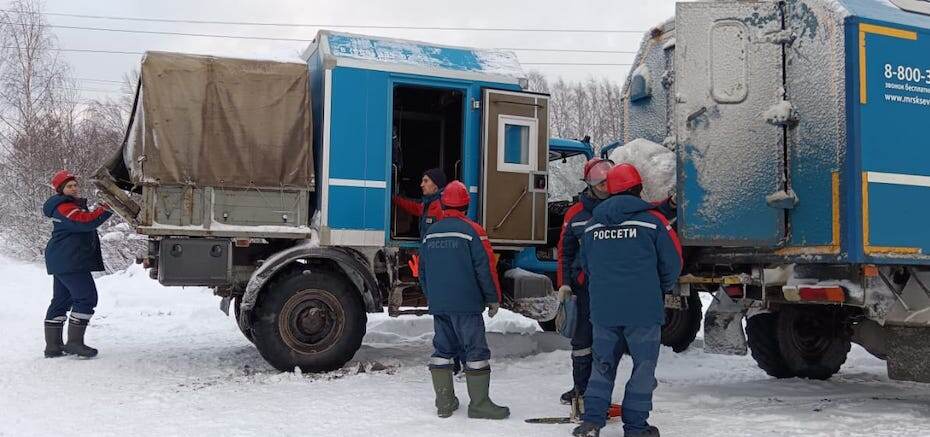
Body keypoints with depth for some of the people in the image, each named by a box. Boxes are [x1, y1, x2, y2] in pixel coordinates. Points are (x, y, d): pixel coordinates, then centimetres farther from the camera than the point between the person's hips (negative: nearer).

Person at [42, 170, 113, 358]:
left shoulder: (73, 205, 22)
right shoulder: (64, 207, -13)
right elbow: (86, 221, -27)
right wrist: (107, 208, -27)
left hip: (63, 262, 11)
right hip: (69, 262, -11)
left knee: (61, 300, 12)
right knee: (86, 297, -12)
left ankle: (52, 345, 17)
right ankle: (74, 342, -11)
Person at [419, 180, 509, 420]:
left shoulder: (430, 233, 11)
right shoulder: (472, 230, -8)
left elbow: (422, 270, 18)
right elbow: (486, 267, -9)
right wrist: (493, 299, 0)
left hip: (437, 303, 6)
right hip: (466, 304, -6)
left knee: (443, 350, 12)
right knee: (476, 351, -1)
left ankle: (444, 402, 15)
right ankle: (479, 404, 0)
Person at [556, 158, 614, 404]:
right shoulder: (575, 214, 5)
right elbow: (564, 252, 9)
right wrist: (564, 284, 1)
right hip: (584, 285, 1)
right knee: (582, 337, 7)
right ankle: (581, 387, 21)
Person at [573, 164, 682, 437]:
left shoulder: (593, 224, 7)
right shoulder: (652, 220, -6)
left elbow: (585, 265, 17)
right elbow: (672, 264, -1)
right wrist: (660, 290, 18)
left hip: (602, 309, 4)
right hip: (643, 310, -4)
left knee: (603, 364, 14)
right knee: (643, 365, 7)